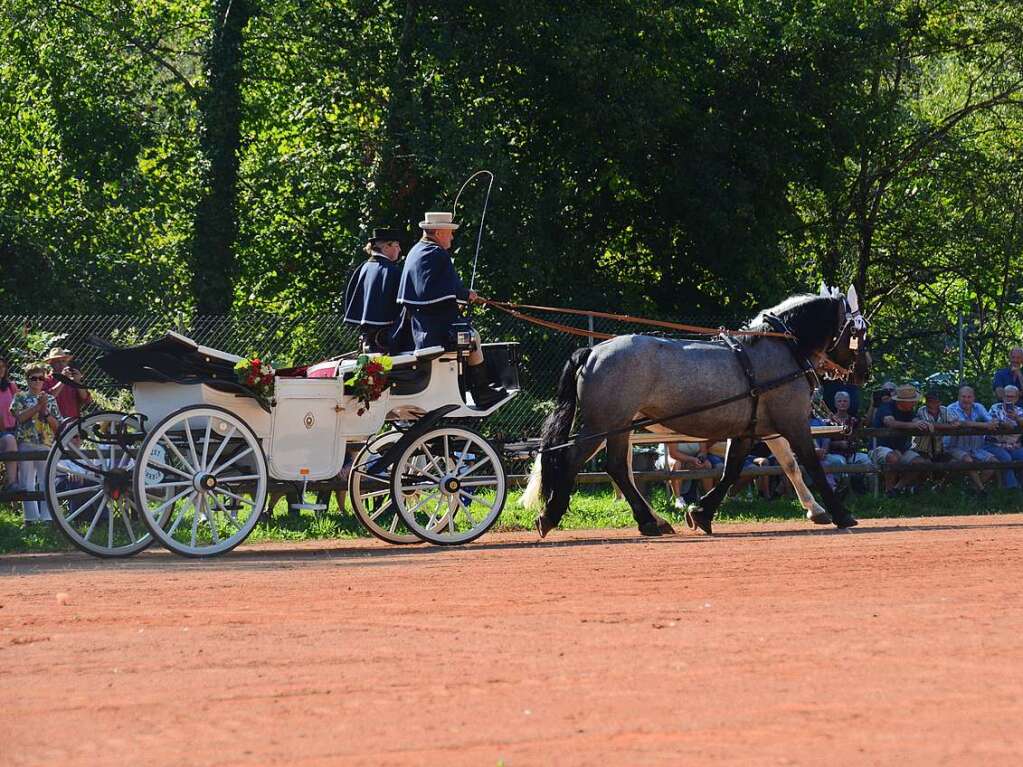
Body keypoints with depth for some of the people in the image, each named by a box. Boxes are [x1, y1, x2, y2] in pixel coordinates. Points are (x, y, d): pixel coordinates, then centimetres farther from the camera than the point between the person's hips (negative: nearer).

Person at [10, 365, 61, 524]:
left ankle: (47, 518, -4)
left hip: (47, 444, 1)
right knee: (27, 483, 0)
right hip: (26, 443, -1)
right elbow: (20, 417, -8)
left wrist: (45, 412, -5)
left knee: (47, 482, -3)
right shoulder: (20, 397, 9)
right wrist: (38, 406, -10)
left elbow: (57, 425, 10)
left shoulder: (50, 400, 13)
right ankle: (30, 518, 3)